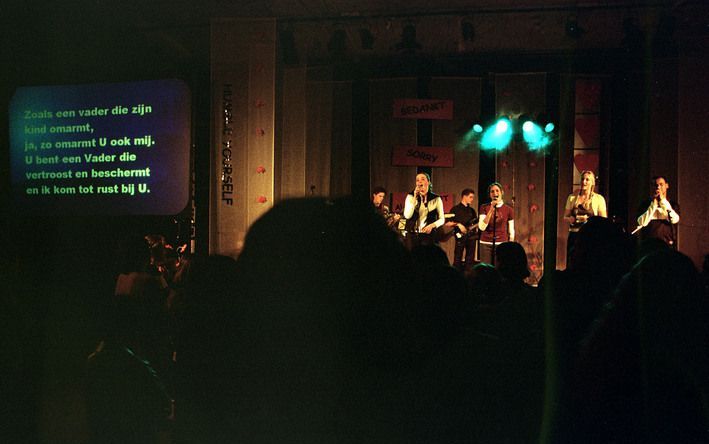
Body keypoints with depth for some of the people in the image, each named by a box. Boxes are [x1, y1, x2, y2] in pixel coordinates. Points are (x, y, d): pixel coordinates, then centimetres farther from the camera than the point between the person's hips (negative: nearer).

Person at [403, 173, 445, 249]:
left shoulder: (436, 199, 3)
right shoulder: (410, 196, 5)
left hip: (428, 235, -1)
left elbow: (442, 219, 8)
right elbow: (407, 216, -8)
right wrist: (415, 198, -11)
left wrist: (432, 225, -11)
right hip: (412, 235, 1)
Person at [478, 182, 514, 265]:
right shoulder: (484, 208, 5)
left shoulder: (508, 209, 5)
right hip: (486, 244, 0)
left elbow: (511, 232, 9)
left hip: (501, 244, 0)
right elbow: (482, 227, -8)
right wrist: (491, 210, -14)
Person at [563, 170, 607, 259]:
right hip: (574, 235, 2)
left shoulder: (599, 198, 4)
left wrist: (589, 219, -12)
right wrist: (571, 219, -7)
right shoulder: (572, 197, 11)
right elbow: (565, 217, 15)